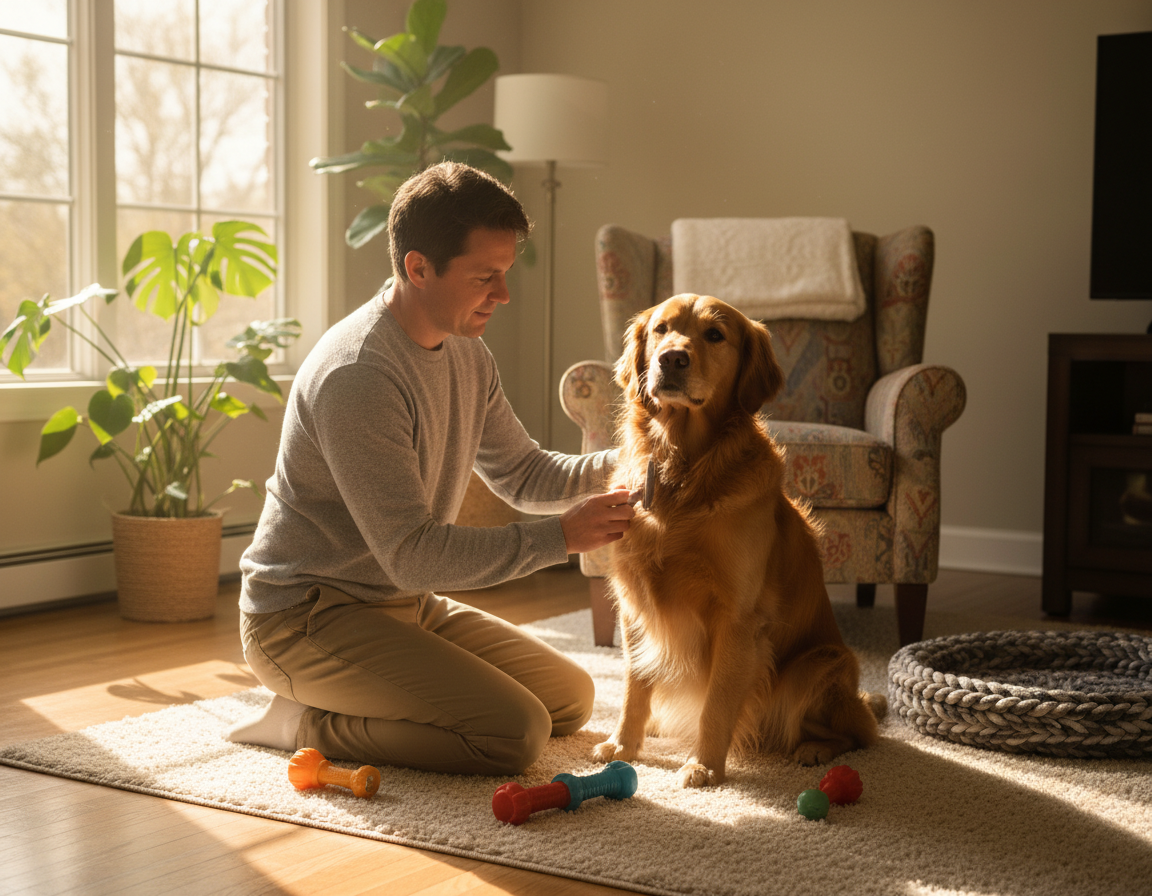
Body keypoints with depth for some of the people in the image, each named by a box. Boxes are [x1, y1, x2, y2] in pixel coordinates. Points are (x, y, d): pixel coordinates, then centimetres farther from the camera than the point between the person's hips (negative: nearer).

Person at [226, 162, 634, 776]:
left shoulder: (465, 351, 4)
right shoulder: (358, 374, -27)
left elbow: (522, 473, 14)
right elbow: (411, 555, -28)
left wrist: (614, 469, -5)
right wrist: (559, 537, -27)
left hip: (407, 604, 10)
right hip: (307, 617, -9)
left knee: (571, 700, 12)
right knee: (515, 732, -22)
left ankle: (363, 703, 15)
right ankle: (308, 724, -5)